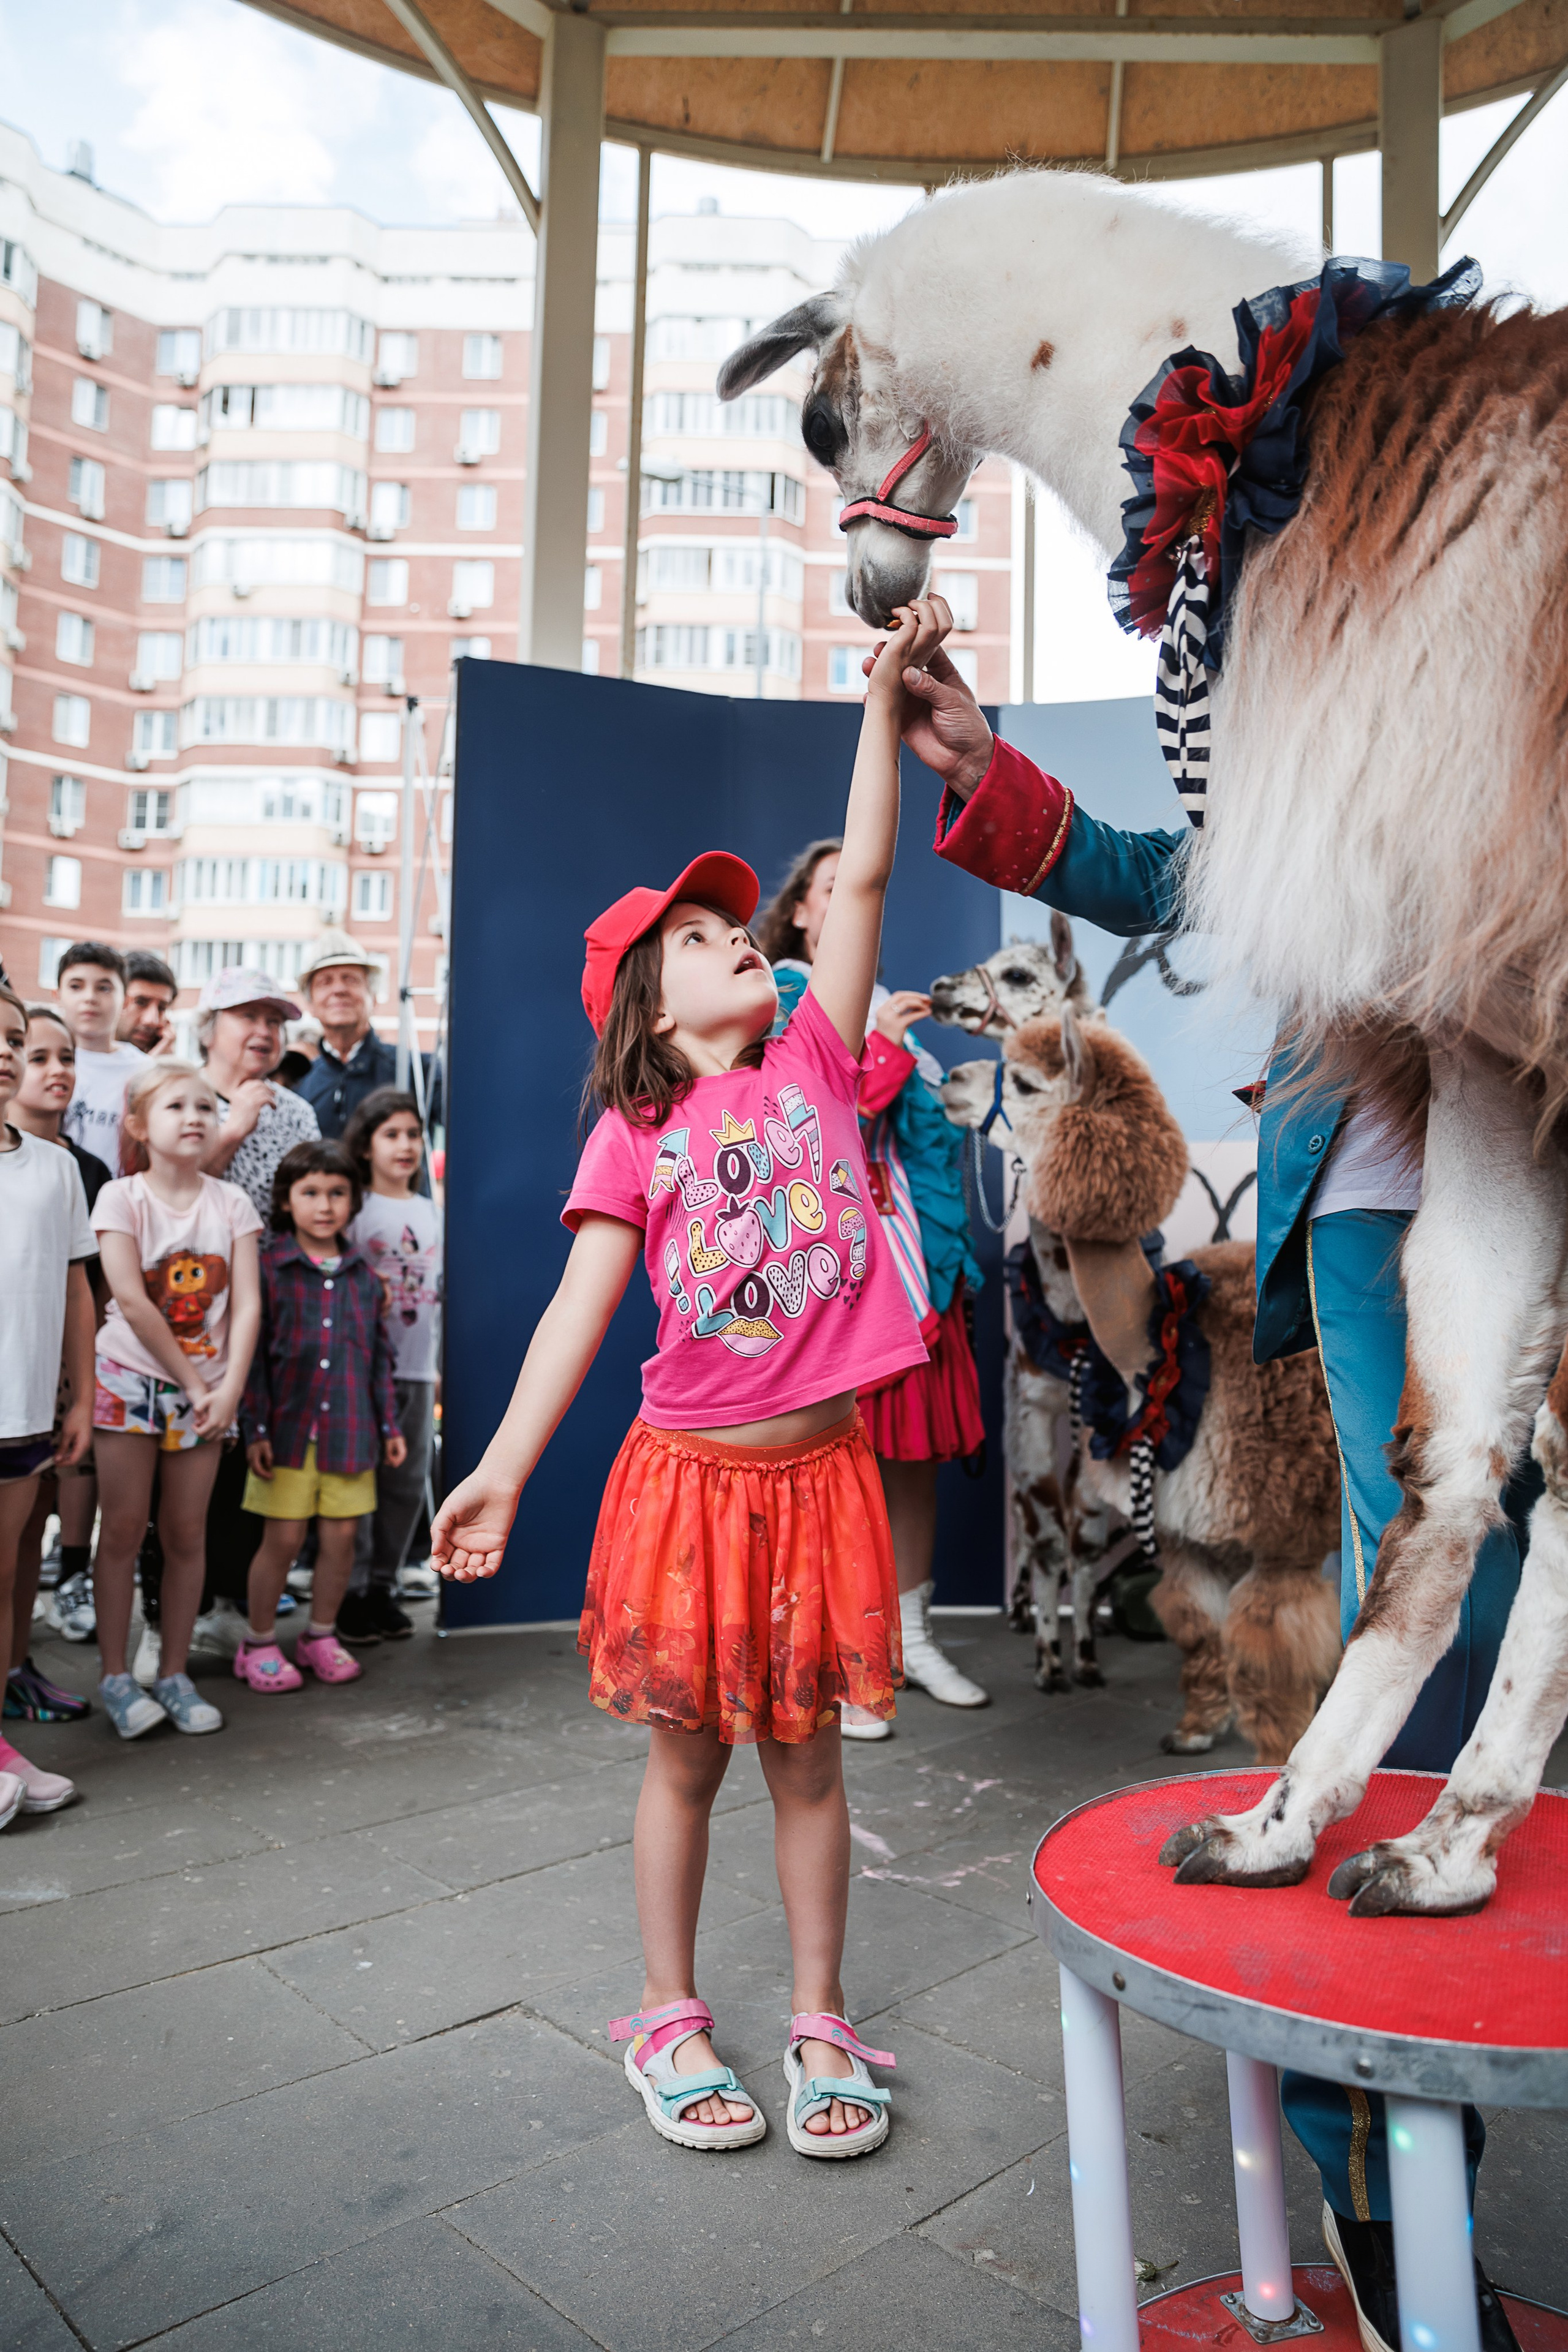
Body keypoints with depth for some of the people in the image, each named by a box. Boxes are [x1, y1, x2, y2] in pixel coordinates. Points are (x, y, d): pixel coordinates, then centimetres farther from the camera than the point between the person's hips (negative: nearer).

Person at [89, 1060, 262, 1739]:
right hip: (131, 1378, -2)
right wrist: (193, 1382, -13)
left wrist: (229, 1388, -12)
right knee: (124, 1528, 1)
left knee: (186, 1532, 6)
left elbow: (246, 1304, -3)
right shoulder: (121, 1197, -7)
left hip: (207, 1388, 2)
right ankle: (115, 1676, 14)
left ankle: (174, 1674, 17)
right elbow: (132, 1303, -13)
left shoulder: (230, 1202, 1)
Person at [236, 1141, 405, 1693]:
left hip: (349, 1431, 4)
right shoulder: (268, 1269, -3)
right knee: (283, 1538, 2)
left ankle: (322, 1637, 27)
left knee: (341, 1537, 8)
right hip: (289, 1430, -3)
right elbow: (252, 1356, -4)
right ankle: (259, 1644, 21)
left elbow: (380, 1355, 13)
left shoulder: (363, 1276, 8)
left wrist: (390, 1424, 11)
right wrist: (255, 1430, -8)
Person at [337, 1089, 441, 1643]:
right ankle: (351, 1591, 11)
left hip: (418, 1368, 6)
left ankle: (383, 1584, 22)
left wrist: (437, 1365, 14)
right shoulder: (355, 1210, -5)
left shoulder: (429, 1211, 13)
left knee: (408, 1482, 10)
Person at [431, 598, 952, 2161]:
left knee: (806, 1750, 13)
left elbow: (862, 878, 0)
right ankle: (669, 2018, 33)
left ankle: (818, 2023, 30)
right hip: (691, 1472, -1)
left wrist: (885, 698, -2)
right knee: (687, 1753, 13)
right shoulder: (634, 1137, -1)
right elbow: (582, 1305, -8)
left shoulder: (814, 1064, 4)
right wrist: (502, 1469, -16)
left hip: (821, 1465, 2)